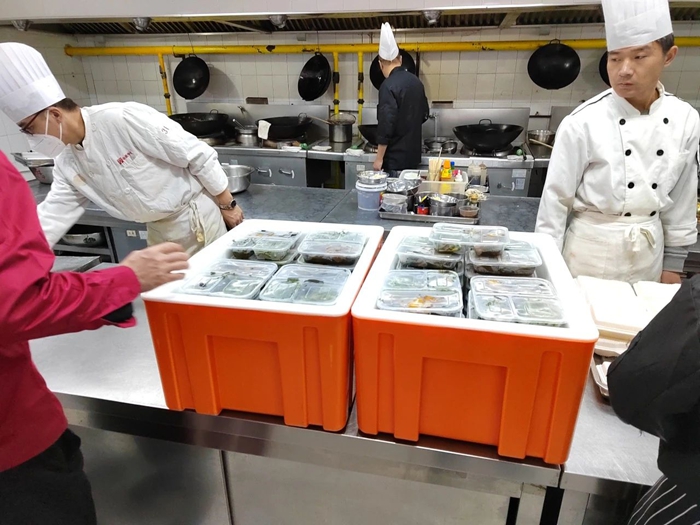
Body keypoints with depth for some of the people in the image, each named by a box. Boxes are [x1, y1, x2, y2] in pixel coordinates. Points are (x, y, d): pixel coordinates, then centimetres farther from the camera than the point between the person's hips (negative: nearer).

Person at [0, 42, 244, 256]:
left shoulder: (123, 119, -25)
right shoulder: (66, 163, 0)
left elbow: (197, 153, -22)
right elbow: (51, 216, 5)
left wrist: (228, 204, -14)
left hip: (195, 219, -7)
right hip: (158, 230, 8)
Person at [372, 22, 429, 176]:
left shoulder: (389, 86, -17)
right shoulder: (415, 81, 7)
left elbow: (386, 125, -22)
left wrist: (379, 158, -16)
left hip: (395, 157, -8)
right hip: (413, 153, 8)